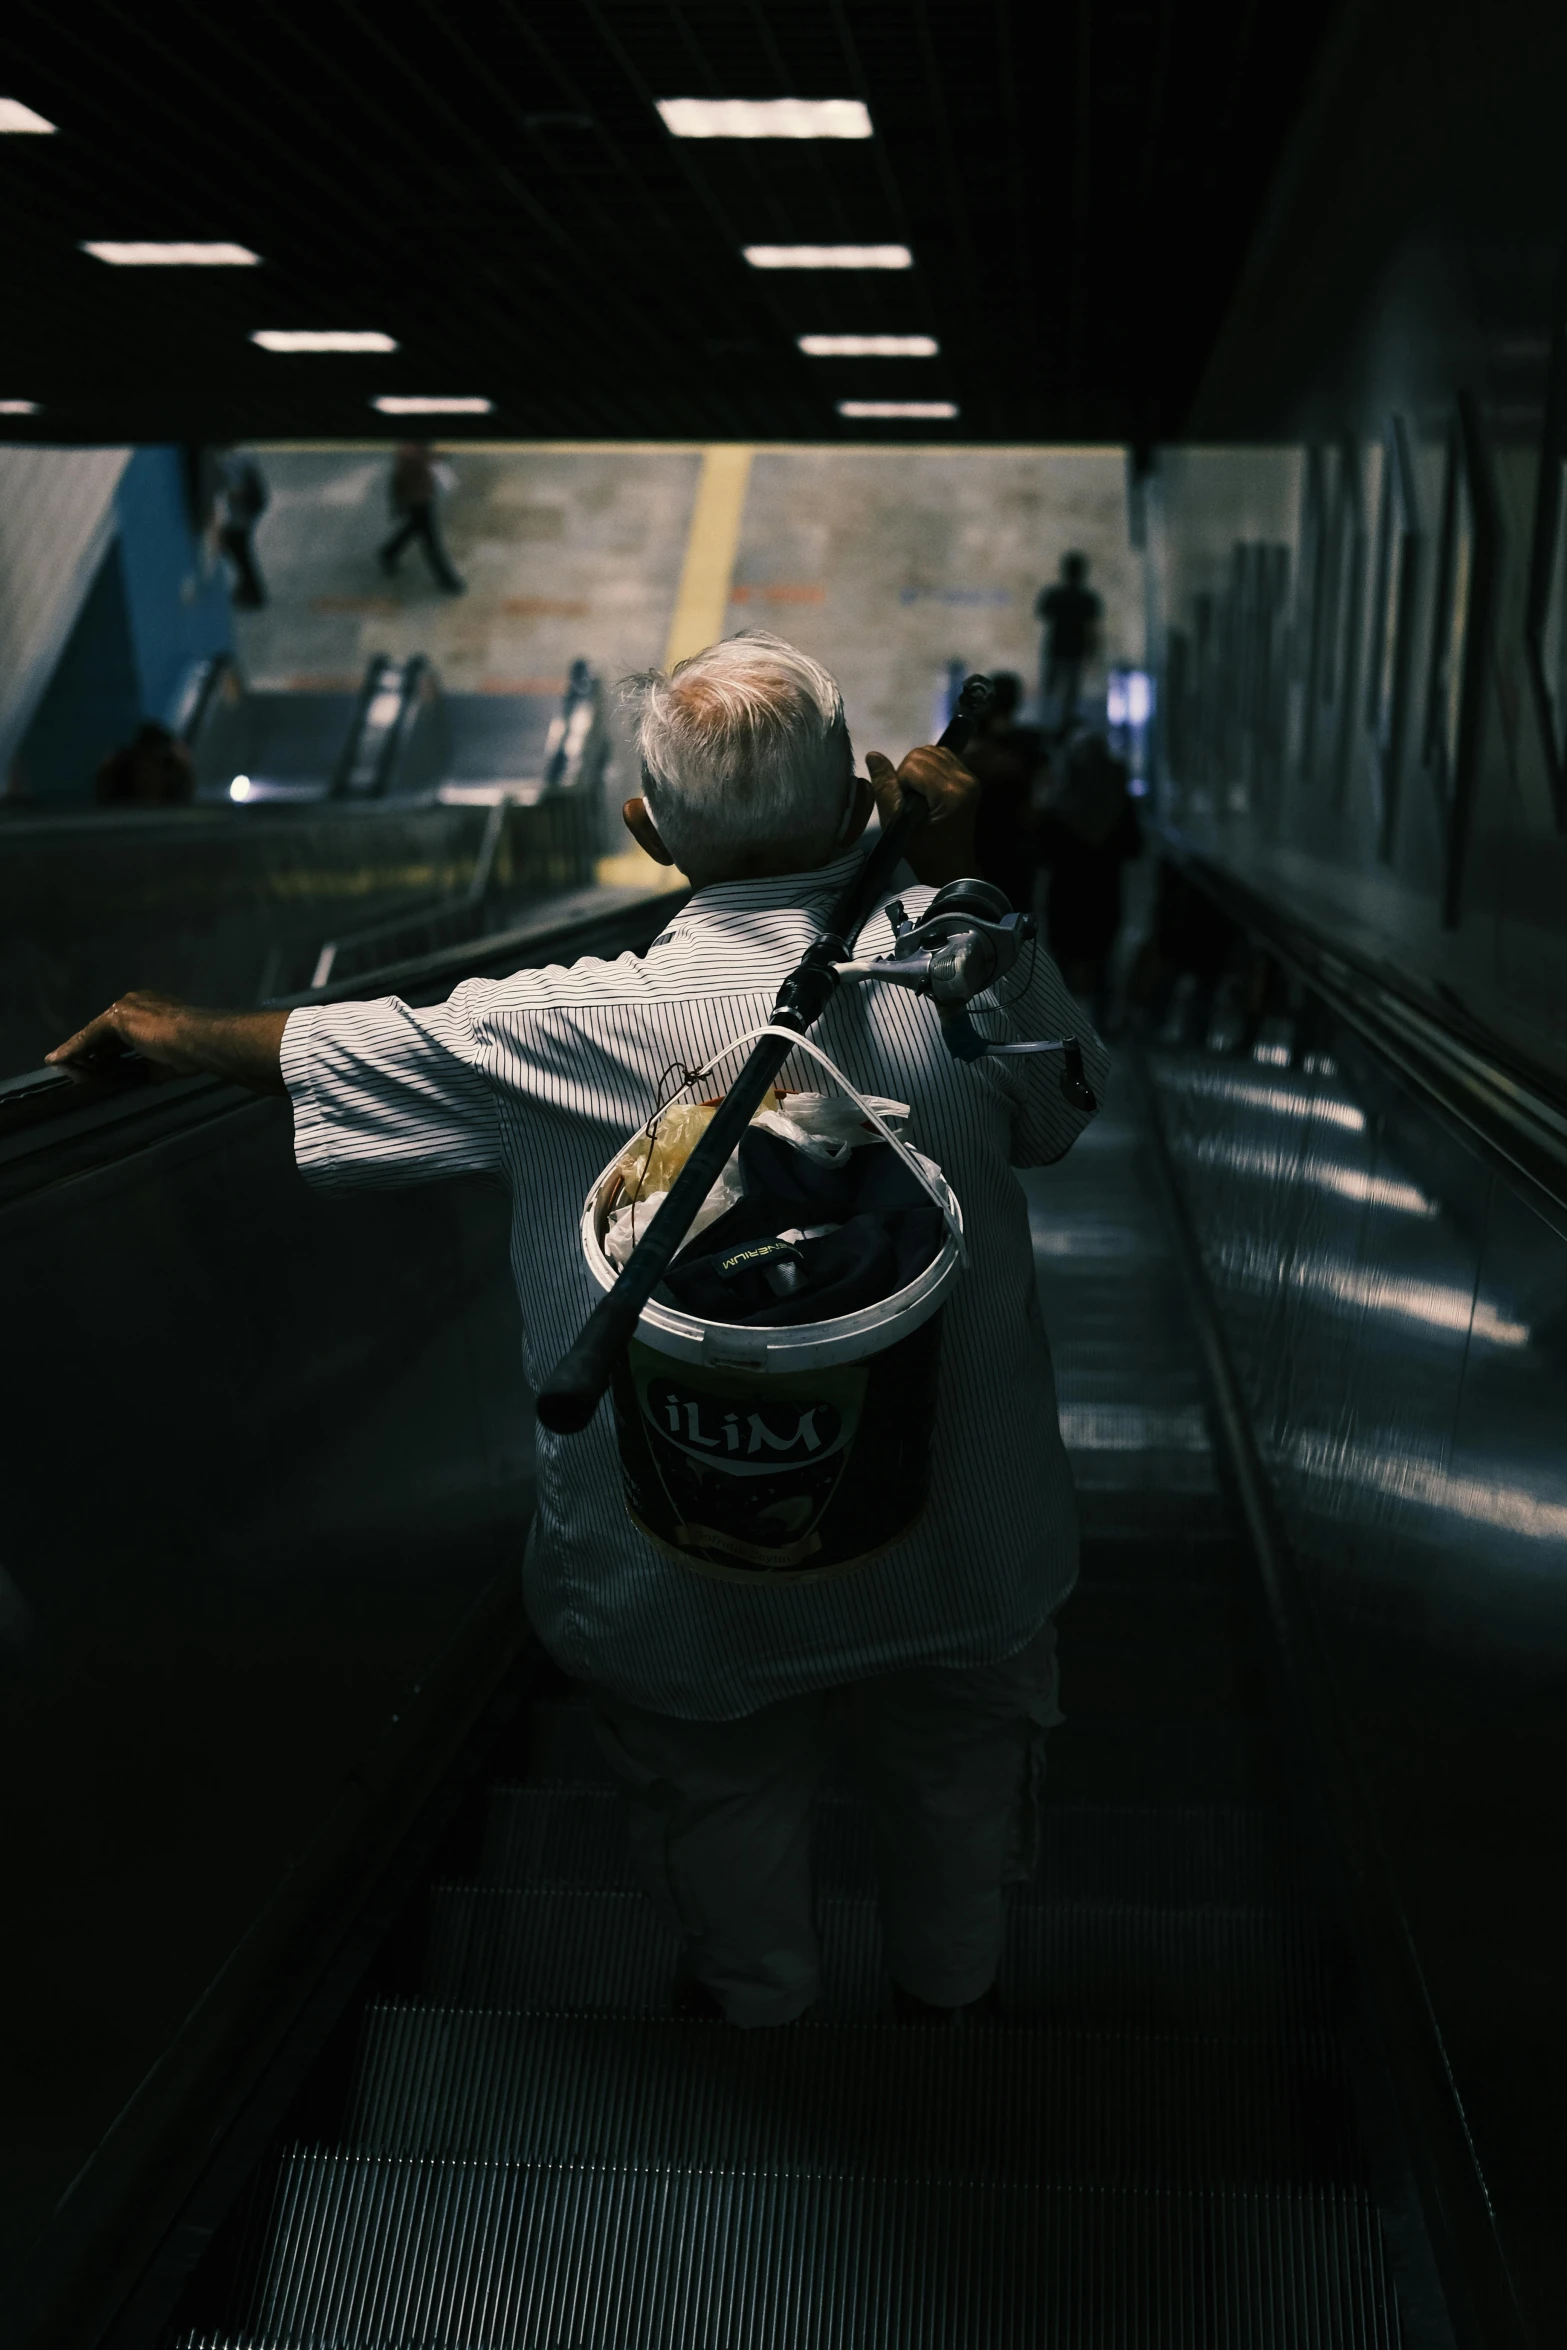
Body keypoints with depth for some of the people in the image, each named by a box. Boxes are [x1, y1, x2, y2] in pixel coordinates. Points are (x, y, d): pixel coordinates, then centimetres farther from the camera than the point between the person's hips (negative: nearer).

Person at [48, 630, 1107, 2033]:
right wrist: (964, 880, -1)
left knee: (721, 1790, 28)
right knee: (952, 1769, 30)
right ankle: (952, 1991, 55)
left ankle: (755, 2003, 53)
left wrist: (171, 1032, 12)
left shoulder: (569, 1033, -22)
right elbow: (1059, 1111, 3)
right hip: (954, 1547, 2)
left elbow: (333, 1052, -7)